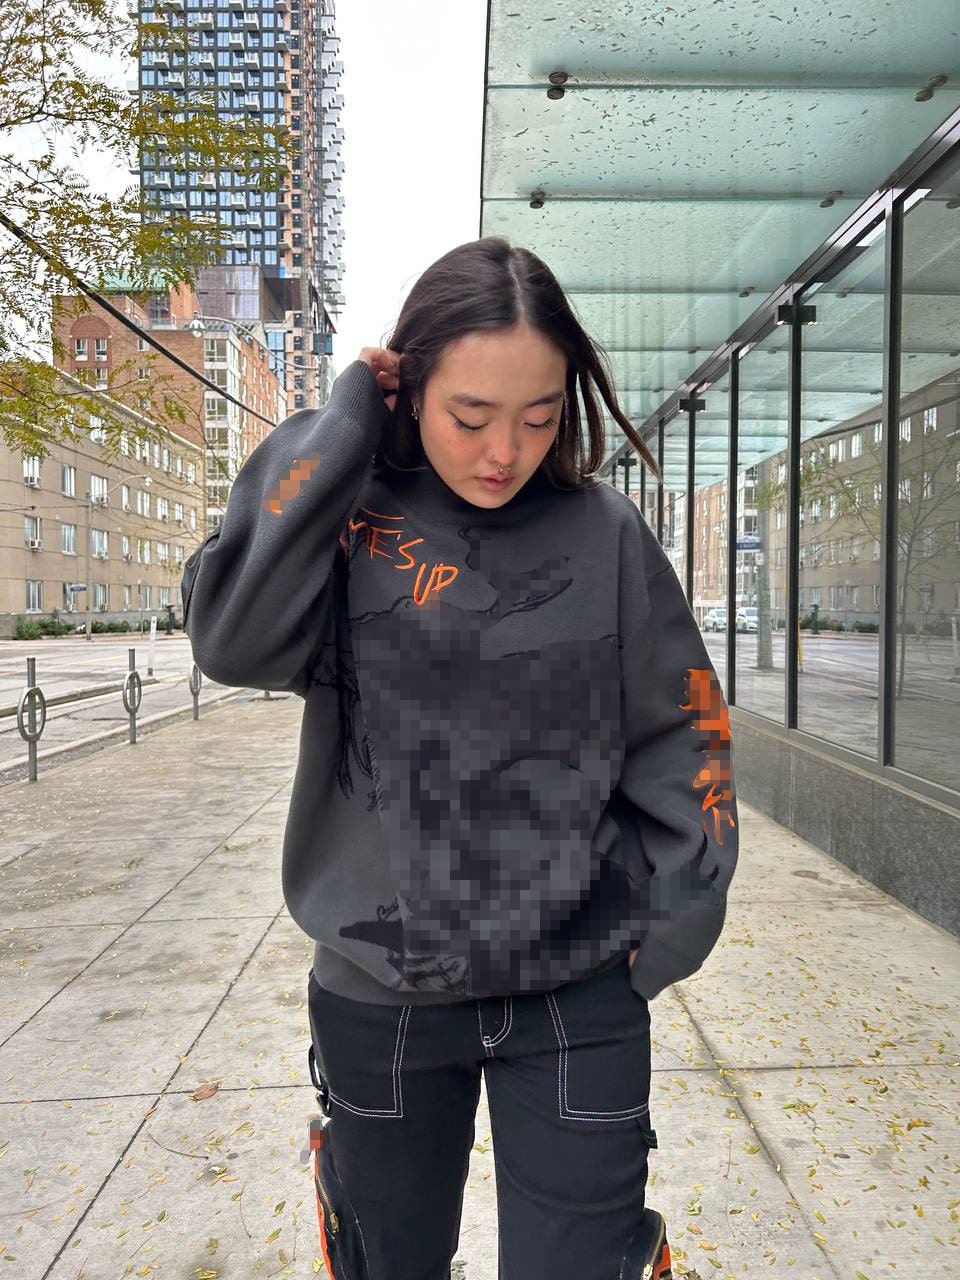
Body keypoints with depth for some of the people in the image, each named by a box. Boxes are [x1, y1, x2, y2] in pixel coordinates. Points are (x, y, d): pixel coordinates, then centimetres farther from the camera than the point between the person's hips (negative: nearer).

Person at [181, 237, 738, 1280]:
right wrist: (335, 433, -18)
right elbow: (231, 638, -24)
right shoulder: (345, 526, -6)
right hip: (379, 993, 1)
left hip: (580, 996, 0)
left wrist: (671, 919, -3)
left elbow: (678, 737, 0)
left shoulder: (605, 534, -5)